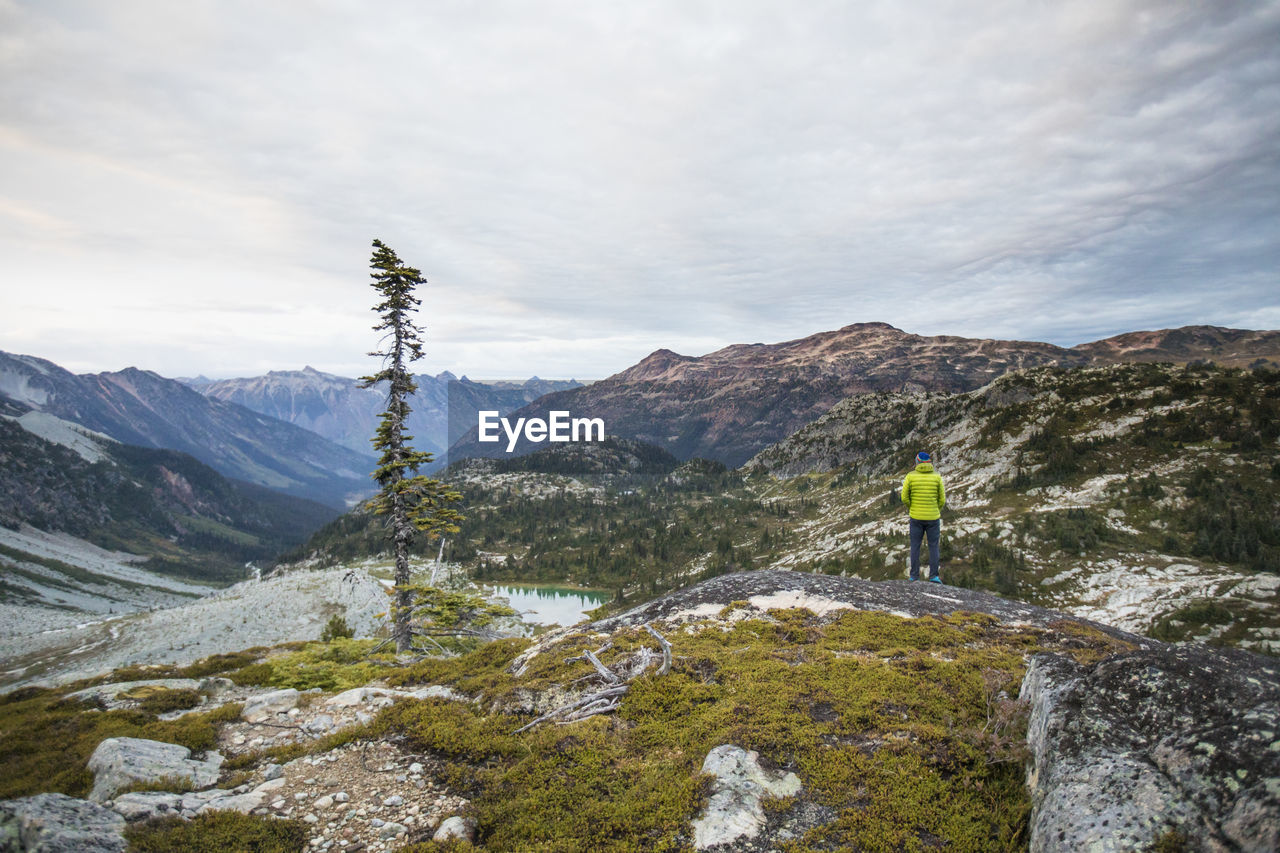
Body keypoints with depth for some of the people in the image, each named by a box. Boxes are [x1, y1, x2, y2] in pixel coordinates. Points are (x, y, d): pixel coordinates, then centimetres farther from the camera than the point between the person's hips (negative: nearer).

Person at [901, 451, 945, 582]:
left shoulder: (910, 476, -5)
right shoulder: (937, 477, -3)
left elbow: (904, 497, -5)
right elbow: (942, 500, 0)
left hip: (916, 517, 0)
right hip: (933, 517, 0)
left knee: (915, 546, 8)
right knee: (933, 546, 8)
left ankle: (914, 576, 7)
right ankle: (934, 575, 2)